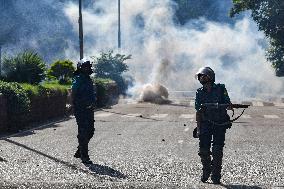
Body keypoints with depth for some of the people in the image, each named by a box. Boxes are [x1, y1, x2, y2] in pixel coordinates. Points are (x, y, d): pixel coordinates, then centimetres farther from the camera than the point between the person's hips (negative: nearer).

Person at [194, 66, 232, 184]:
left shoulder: (221, 89, -3)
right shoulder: (199, 93, 4)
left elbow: (229, 105, -1)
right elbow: (198, 112, 5)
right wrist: (198, 128, 0)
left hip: (220, 124, -2)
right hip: (205, 124, 2)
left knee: (217, 151, -6)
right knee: (204, 150, -1)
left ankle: (216, 176, 3)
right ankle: (206, 172, 22)